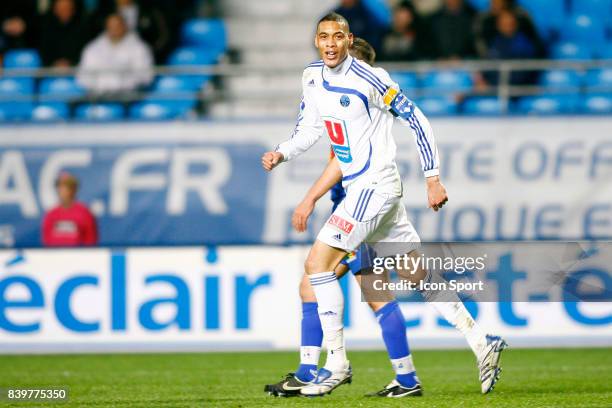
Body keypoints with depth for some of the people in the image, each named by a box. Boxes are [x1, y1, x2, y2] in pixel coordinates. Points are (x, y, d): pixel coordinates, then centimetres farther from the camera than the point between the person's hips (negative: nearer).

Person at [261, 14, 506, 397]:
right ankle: (484, 343, 12)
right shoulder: (313, 78, 8)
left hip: (375, 185, -8)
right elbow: (309, 130, 20)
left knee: (318, 264, -13)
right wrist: (281, 153, 2)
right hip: (358, 188, 8)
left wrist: (433, 179, -10)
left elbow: (417, 121, -10)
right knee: (419, 276, 8)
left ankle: (337, 363, -8)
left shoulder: (369, 79, -14)